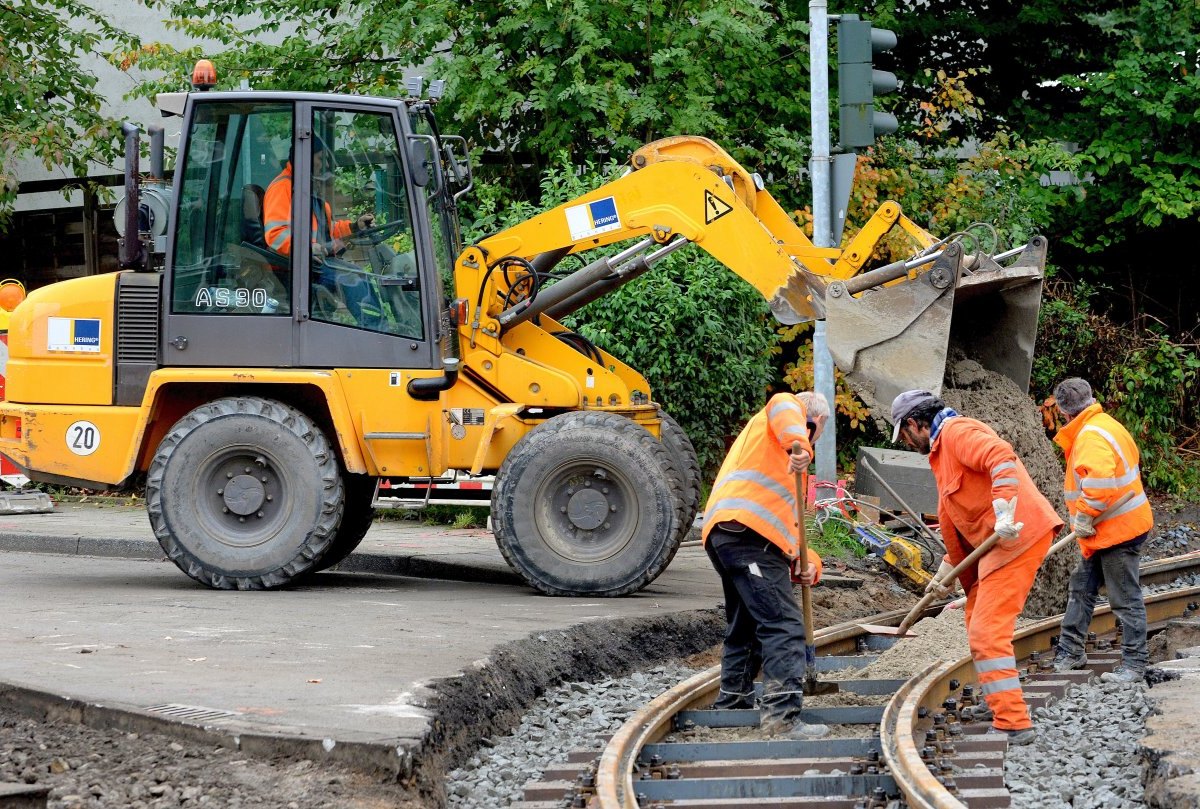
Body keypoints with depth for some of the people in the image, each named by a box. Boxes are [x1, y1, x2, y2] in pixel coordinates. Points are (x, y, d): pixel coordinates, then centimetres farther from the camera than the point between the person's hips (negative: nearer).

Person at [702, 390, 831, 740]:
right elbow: (782, 405, -16)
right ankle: (782, 712, -25)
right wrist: (799, 446, -32)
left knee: (746, 626, 24)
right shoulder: (792, 411, 13)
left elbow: (784, 517, 29)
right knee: (783, 625, -15)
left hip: (720, 534, 9)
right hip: (748, 531, -9)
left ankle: (732, 703, 35)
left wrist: (806, 560, 16)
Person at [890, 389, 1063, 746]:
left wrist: (1005, 515, -34)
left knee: (987, 632, -14)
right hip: (995, 542, 11)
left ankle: (1014, 724, -16)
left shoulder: (956, 432, -9)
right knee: (977, 619, 26)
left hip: (1017, 535, -11)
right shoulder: (941, 449, 25)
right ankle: (997, 702, 39)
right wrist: (948, 569, 35)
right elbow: (955, 520, 32)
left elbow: (1002, 457, -28)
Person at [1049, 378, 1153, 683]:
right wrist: (1085, 520, 22)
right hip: (1108, 530, 11)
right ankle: (1070, 653, 27)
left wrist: (1084, 518, -21)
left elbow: (1099, 481, -34)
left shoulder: (1092, 437, -22)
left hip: (1118, 531, -11)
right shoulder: (1101, 425, 11)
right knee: (1081, 589, 18)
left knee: (1126, 599, -3)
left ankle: (1134, 664, 2)